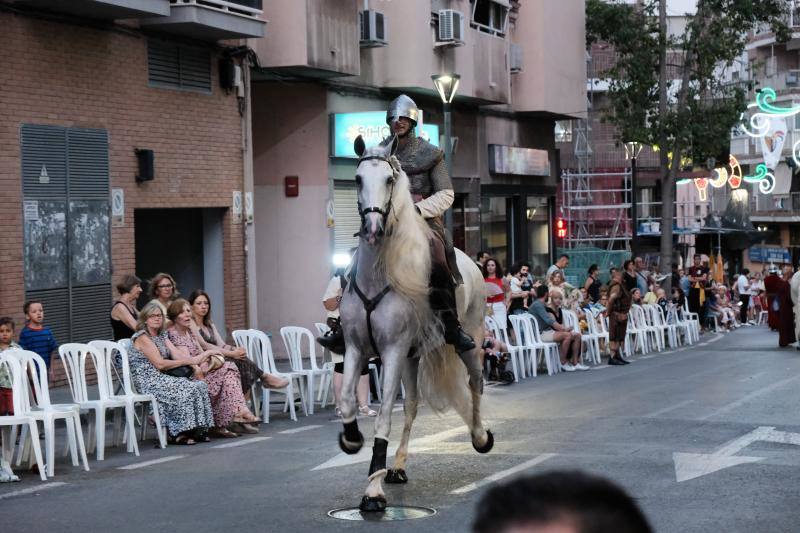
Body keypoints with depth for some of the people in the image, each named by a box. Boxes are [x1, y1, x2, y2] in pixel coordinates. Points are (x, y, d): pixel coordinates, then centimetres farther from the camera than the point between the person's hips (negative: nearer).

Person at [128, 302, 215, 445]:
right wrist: (189, 360, -13)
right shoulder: (142, 338, -8)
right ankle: (177, 434, -18)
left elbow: (177, 356, 6)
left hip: (161, 378, 8)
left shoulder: (162, 336, 19)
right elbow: (160, 364, -16)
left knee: (200, 385, -11)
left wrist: (194, 364, -14)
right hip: (148, 382, -8)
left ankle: (196, 431, -11)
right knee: (186, 390, -26)